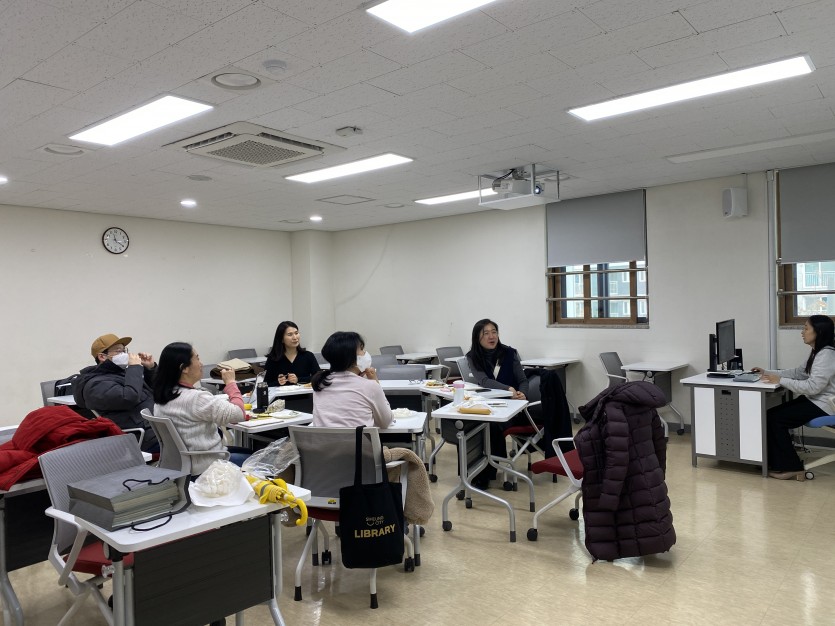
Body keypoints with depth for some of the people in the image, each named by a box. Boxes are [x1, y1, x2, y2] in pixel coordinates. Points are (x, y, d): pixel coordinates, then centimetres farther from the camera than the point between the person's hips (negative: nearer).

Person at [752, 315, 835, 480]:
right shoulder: (817, 353, 11)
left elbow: (812, 386, -26)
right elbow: (798, 373, 17)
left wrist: (781, 381, -22)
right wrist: (768, 372, 10)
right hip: (814, 400, 9)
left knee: (775, 418, -14)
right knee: (771, 415, -2)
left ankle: (791, 467, -4)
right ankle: (775, 462, 4)